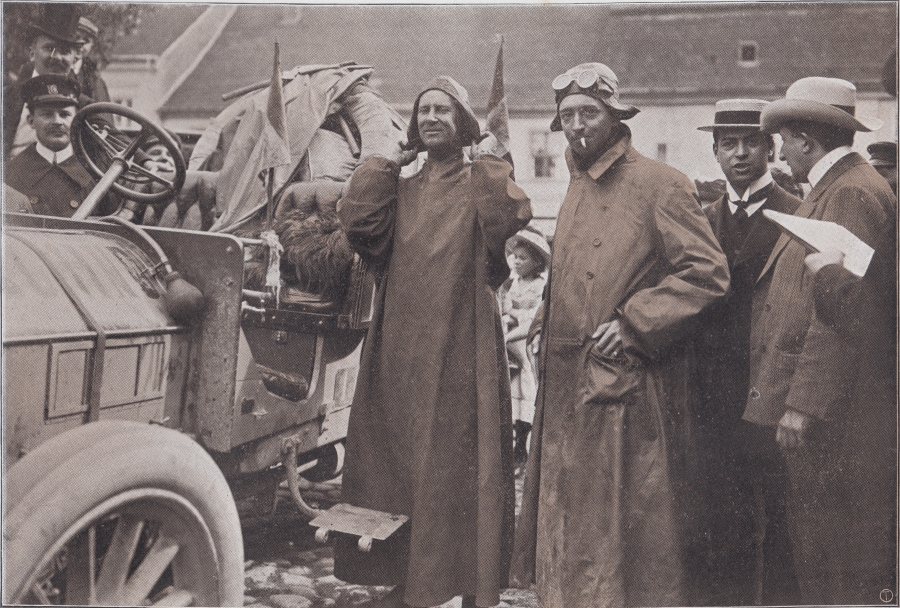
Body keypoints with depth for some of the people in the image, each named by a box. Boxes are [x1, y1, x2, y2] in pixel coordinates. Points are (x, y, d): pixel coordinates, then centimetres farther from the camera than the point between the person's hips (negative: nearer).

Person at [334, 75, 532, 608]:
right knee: (397, 460, 9)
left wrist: (489, 164, -8)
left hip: (460, 351, -4)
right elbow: (357, 218, -4)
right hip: (400, 353, 5)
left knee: (463, 464, 0)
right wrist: (391, 159, 2)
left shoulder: (482, 180, 3)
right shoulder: (401, 188, 15)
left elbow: (513, 215, -18)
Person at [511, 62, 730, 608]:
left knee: (633, 523, 2)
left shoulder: (659, 184, -8)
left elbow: (708, 273, -14)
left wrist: (633, 323, -17)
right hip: (568, 389, 8)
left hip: (630, 391, -8)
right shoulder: (578, 189, 16)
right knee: (568, 524, 13)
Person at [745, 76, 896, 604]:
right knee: (815, 557, 14)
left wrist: (803, 402, -21)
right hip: (819, 410, 10)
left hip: (841, 418, -10)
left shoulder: (852, 193, -13)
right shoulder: (830, 190, 19)